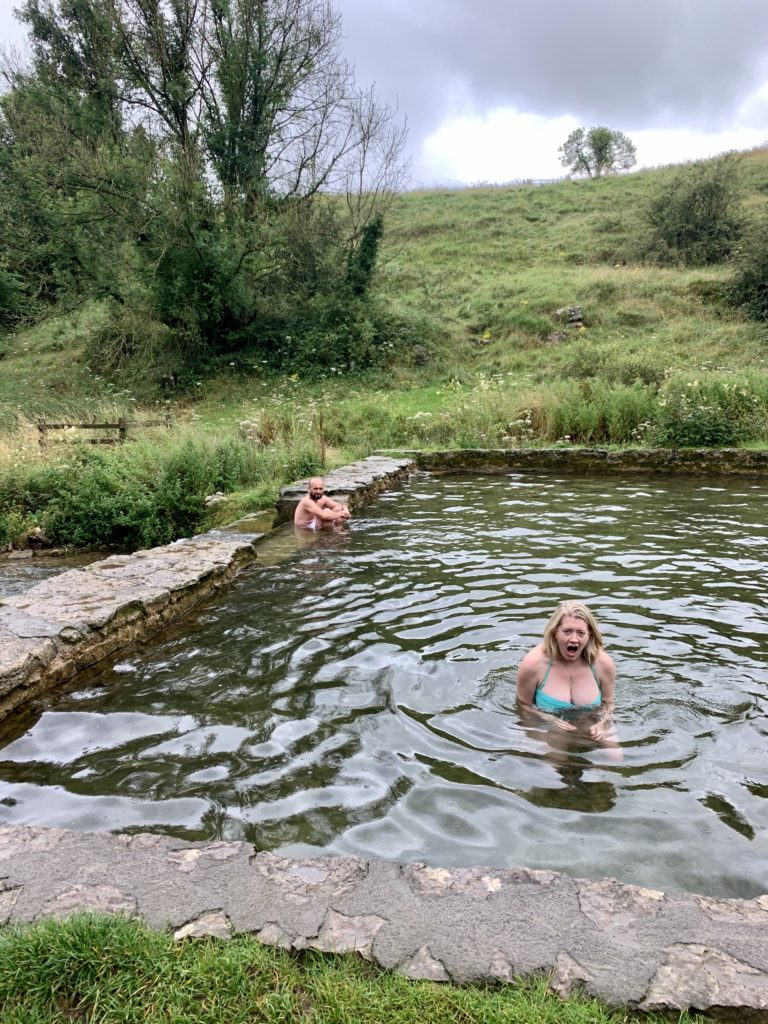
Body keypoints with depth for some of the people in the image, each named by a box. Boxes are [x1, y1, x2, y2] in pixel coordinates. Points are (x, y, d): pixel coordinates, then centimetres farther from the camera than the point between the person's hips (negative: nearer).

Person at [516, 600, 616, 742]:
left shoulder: (603, 664, -9)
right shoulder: (533, 664, -18)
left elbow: (608, 704, 7)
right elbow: (524, 705, -5)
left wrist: (602, 725, -13)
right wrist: (552, 721, -20)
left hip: (591, 728, 3)